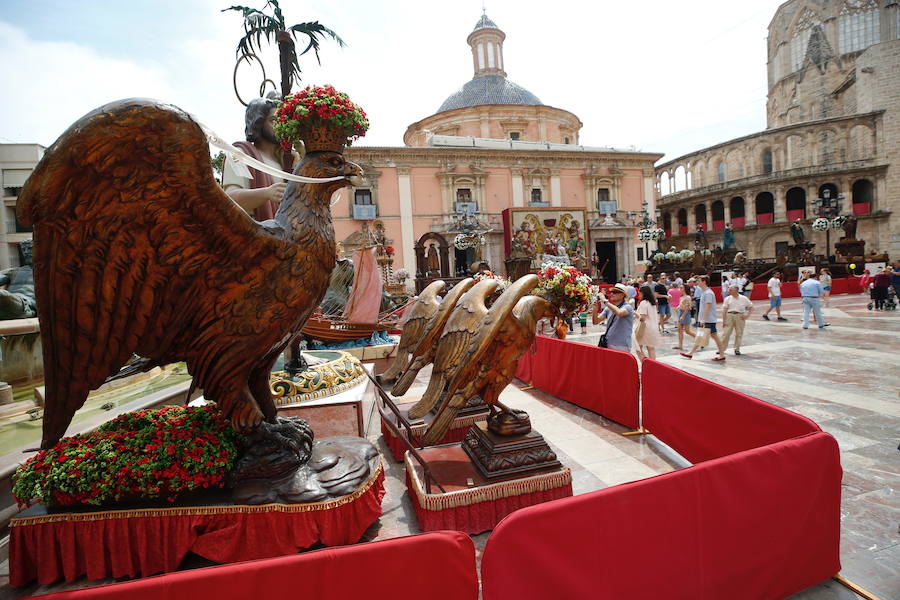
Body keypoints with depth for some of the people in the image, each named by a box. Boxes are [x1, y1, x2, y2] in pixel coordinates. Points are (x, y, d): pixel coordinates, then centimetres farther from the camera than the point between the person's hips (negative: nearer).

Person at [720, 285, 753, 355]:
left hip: (740, 316, 0)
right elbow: (724, 310, 2)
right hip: (729, 315, 0)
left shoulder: (744, 298, 6)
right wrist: (724, 320, -5)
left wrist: (747, 315, 0)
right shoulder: (727, 298, 6)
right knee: (726, 333, -4)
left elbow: (751, 307, 13)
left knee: (739, 333, 4)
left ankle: (737, 349, 14)